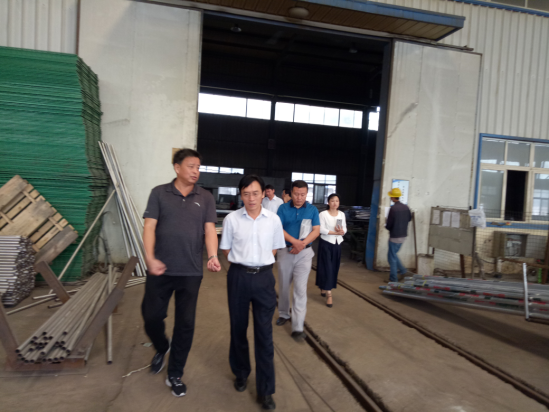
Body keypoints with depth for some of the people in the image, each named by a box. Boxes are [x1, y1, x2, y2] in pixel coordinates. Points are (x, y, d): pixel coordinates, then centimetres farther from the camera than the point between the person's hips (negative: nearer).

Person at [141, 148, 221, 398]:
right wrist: (150, 258, -18)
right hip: (160, 269, 0)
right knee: (151, 316, 9)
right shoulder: (159, 193, 2)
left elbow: (209, 230, -2)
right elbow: (149, 227, -4)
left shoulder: (205, 198, 4)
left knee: (185, 323, 8)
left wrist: (212, 256, -20)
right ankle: (162, 348, 43)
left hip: (191, 272, 1)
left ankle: (175, 375, 27)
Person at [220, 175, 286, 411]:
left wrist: (261, 262, 6)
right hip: (238, 276, 0)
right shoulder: (232, 219, -5)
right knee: (238, 328, 14)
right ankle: (241, 373, 38)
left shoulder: (273, 220, -2)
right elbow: (225, 249, 5)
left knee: (264, 333, 2)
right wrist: (243, 261, 3)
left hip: (264, 277, 0)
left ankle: (265, 390, 13)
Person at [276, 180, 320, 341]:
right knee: (283, 286, 14)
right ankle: (284, 314, 36)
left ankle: (298, 327, -3)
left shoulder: (313, 210, 1)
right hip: (285, 251, 1)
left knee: (300, 289, -6)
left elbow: (316, 231, -4)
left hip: (304, 253, -1)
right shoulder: (283, 208, -1)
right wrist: (295, 241, -22)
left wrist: (302, 244, -19)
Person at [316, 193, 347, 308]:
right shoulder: (323, 214, -9)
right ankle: (328, 294, -4)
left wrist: (342, 231, -16)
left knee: (334, 268, 10)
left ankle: (324, 289, 27)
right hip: (326, 243, -5)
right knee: (327, 268, -6)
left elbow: (345, 229, 6)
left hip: (337, 244, 6)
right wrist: (334, 232, -21)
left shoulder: (342, 214, 7)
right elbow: (321, 229, -16)